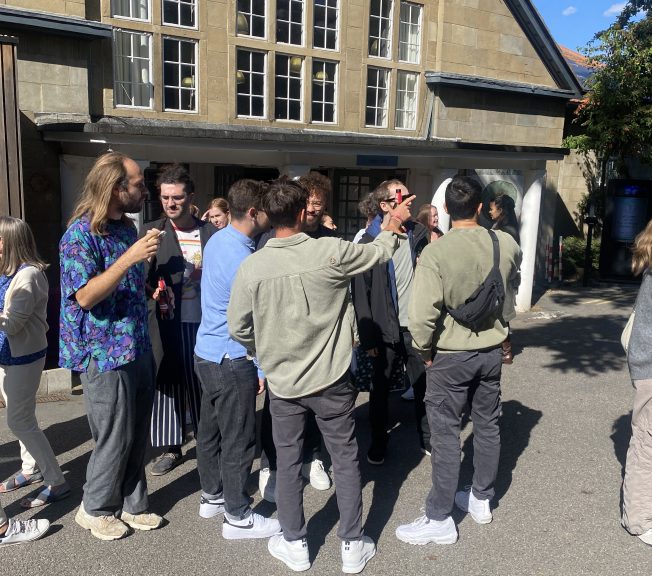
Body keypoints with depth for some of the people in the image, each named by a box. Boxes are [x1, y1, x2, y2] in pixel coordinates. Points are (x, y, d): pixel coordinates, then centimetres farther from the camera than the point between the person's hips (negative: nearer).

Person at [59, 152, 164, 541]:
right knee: (115, 438, 4)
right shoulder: (80, 234, -13)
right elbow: (86, 295, -21)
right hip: (106, 354, -7)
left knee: (138, 436, 14)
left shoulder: (128, 227, 11)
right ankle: (95, 509, 26)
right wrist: (131, 256, -27)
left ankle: (132, 505, 30)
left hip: (139, 348, 8)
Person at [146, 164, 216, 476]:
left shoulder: (211, 232, 2)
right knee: (168, 381, 7)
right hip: (168, 321, 0)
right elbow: (142, 278, 0)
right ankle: (170, 448, 22)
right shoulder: (153, 231, 1)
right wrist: (152, 293, -19)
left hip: (204, 321, 0)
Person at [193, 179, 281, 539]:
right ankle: (237, 517, 18)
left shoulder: (216, 240, 5)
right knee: (239, 441, 4)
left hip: (206, 352, 10)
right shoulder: (242, 260, -24)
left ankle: (212, 497, 38)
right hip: (231, 361, -10)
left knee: (210, 429, 21)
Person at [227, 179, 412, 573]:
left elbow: (239, 328, -3)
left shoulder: (252, 266, -11)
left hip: (283, 382, 1)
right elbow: (379, 253, 3)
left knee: (288, 463, 16)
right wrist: (394, 226, 23)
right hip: (331, 379, -1)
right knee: (346, 460, 14)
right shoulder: (331, 252, -16)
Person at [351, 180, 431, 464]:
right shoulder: (369, 243, -8)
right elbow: (360, 294, -8)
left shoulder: (419, 233, 3)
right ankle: (378, 443, 29)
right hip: (386, 331, -3)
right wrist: (368, 338, -9)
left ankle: (427, 438, 32)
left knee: (423, 386, 13)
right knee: (381, 389, 12)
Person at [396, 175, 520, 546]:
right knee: (488, 425, 18)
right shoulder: (506, 244, -5)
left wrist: (424, 350, -7)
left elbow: (423, 314, -23)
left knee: (446, 433, 5)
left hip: (450, 356, -5)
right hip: (492, 351, 5)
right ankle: (482, 499, 36)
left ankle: (440, 519, 16)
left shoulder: (436, 252, -21)